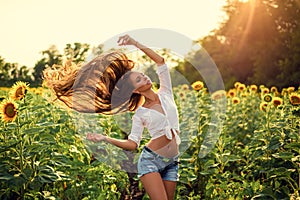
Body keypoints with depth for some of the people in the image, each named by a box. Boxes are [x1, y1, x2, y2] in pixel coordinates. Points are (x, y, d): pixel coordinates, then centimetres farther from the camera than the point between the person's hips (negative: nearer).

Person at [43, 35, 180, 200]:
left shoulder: (165, 94, 9)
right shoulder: (139, 114, 1)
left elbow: (160, 61, 4)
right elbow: (132, 144, -1)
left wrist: (135, 43, 2)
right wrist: (105, 138, -12)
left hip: (171, 163, 4)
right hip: (150, 160, -4)